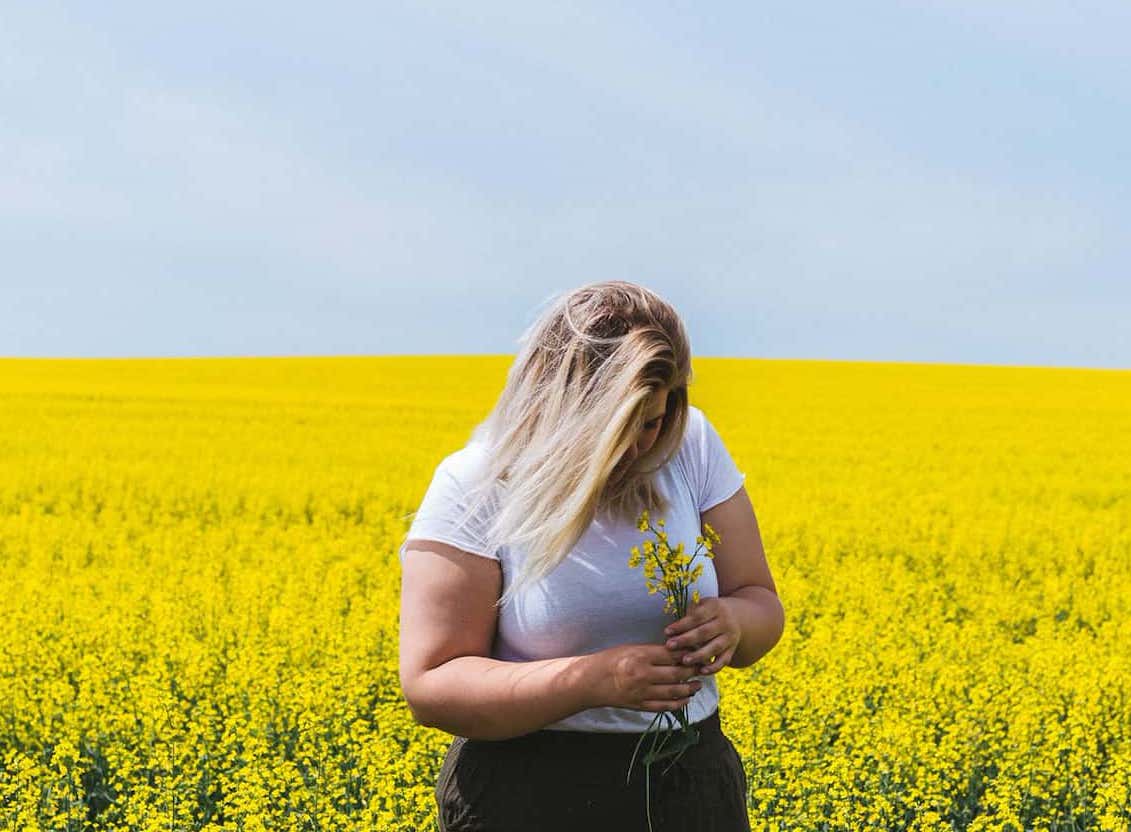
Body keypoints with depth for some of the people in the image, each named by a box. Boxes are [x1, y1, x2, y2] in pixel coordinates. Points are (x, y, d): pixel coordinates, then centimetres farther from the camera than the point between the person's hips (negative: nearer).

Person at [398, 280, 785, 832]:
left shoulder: (692, 446, -4)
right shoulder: (475, 487, -14)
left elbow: (761, 607, 3)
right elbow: (430, 688, -17)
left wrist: (730, 623, -21)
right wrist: (596, 681, -28)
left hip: (692, 784, 4)